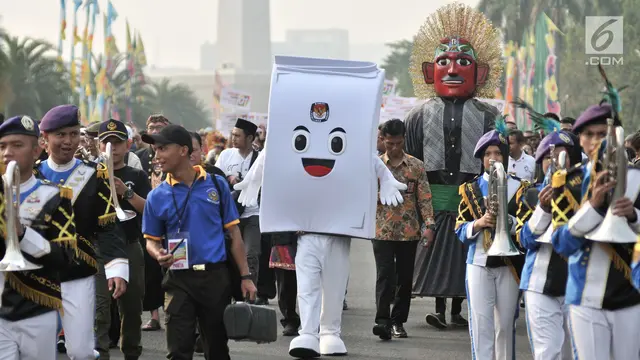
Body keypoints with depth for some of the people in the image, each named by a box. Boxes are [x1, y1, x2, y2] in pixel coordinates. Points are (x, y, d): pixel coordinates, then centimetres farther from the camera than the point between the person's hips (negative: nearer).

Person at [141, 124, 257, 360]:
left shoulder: (216, 185, 2)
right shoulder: (157, 196, 3)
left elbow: (233, 233, 5)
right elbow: (152, 240, 10)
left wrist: (245, 277, 2)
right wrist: (158, 255, -15)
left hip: (216, 277, 0)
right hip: (179, 280, 0)